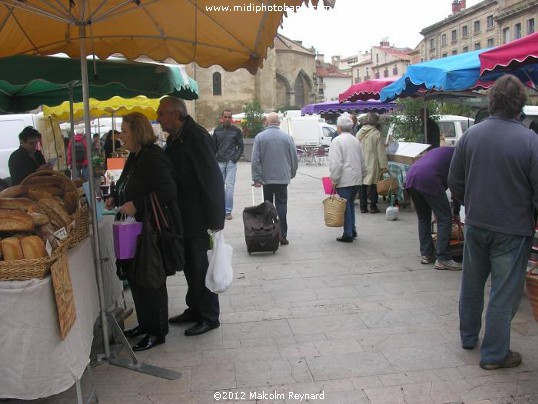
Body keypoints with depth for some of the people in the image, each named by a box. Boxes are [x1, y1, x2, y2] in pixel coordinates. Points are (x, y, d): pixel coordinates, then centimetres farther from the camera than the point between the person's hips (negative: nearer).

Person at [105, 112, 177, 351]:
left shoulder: (153, 157, -19)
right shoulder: (135, 156, 11)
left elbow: (168, 192, -28)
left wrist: (136, 204, -28)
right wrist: (116, 197, 8)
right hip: (135, 228, 10)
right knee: (135, 276, 17)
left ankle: (157, 332, 16)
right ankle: (145, 323, 33)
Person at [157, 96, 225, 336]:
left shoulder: (196, 137, -18)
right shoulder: (174, 138, 10)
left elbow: (211, 177, -21)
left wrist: (214, 219, -21)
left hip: (198, 217, -9)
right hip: (184, 217, 9)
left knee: (201, 265, 1)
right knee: (190, 264, 18)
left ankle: (210, 317, 15)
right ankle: (195, 309, 33)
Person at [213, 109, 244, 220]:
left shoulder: (236, 130, 3)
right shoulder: (217, 130, 10)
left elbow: (241, 146, 6)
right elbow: (214, 147, 16)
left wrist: (236, 158, -5)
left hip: (231, 162, -3)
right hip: (220, 162, 3)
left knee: (229, 186, -9)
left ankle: (228, 211, -5)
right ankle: (222, 210, 17)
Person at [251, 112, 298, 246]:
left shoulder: (259, 137, -4)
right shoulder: (287, 137, -1)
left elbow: (255, 160, -7)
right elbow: (295, 158, 4)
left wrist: (256, 178, -3)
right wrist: (291, 174, 18)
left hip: (266, 178, 0)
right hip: (283, 178, 0)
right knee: (281, 205, 4)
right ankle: (282, 235, 0)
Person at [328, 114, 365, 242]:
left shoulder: (337, 141, -10)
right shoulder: (356, 141, 12)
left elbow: (336, 162, -16)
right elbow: (362, 161, 17)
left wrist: (334, 179, -10)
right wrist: (361, 175, 25)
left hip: (344, 180, -7)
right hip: (356, 179, 7)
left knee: (345, 206, 0)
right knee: (350, 204, 19)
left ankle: (348, 234, 4)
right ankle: (352, 230, 23)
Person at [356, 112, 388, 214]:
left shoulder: (359, 133, 6)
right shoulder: (376, 134, -9)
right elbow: (381, 152, -9)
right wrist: (384, 166, -5)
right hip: (372, 163, -4)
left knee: (362, 185, 8)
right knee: (373, 185, 4)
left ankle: (363, 207, 12)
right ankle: (373, 207, 8)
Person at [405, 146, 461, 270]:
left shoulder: (443, 151, 36)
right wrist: (456, 212, 27)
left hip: (410, 177, 8)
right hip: (428, 180, -8)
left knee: (423, 218, 20)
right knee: (445, 218, 2)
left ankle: (425, 254, 23)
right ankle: (443, 259, 2)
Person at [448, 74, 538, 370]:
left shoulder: (470, 135, -5)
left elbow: (455, 182, 2)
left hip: (475, 224, 4)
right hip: (512, 228, -4)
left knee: (472, 284, 21)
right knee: (504, 292, 8)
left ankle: (468, 337, 37)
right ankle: (494, 354, 19)